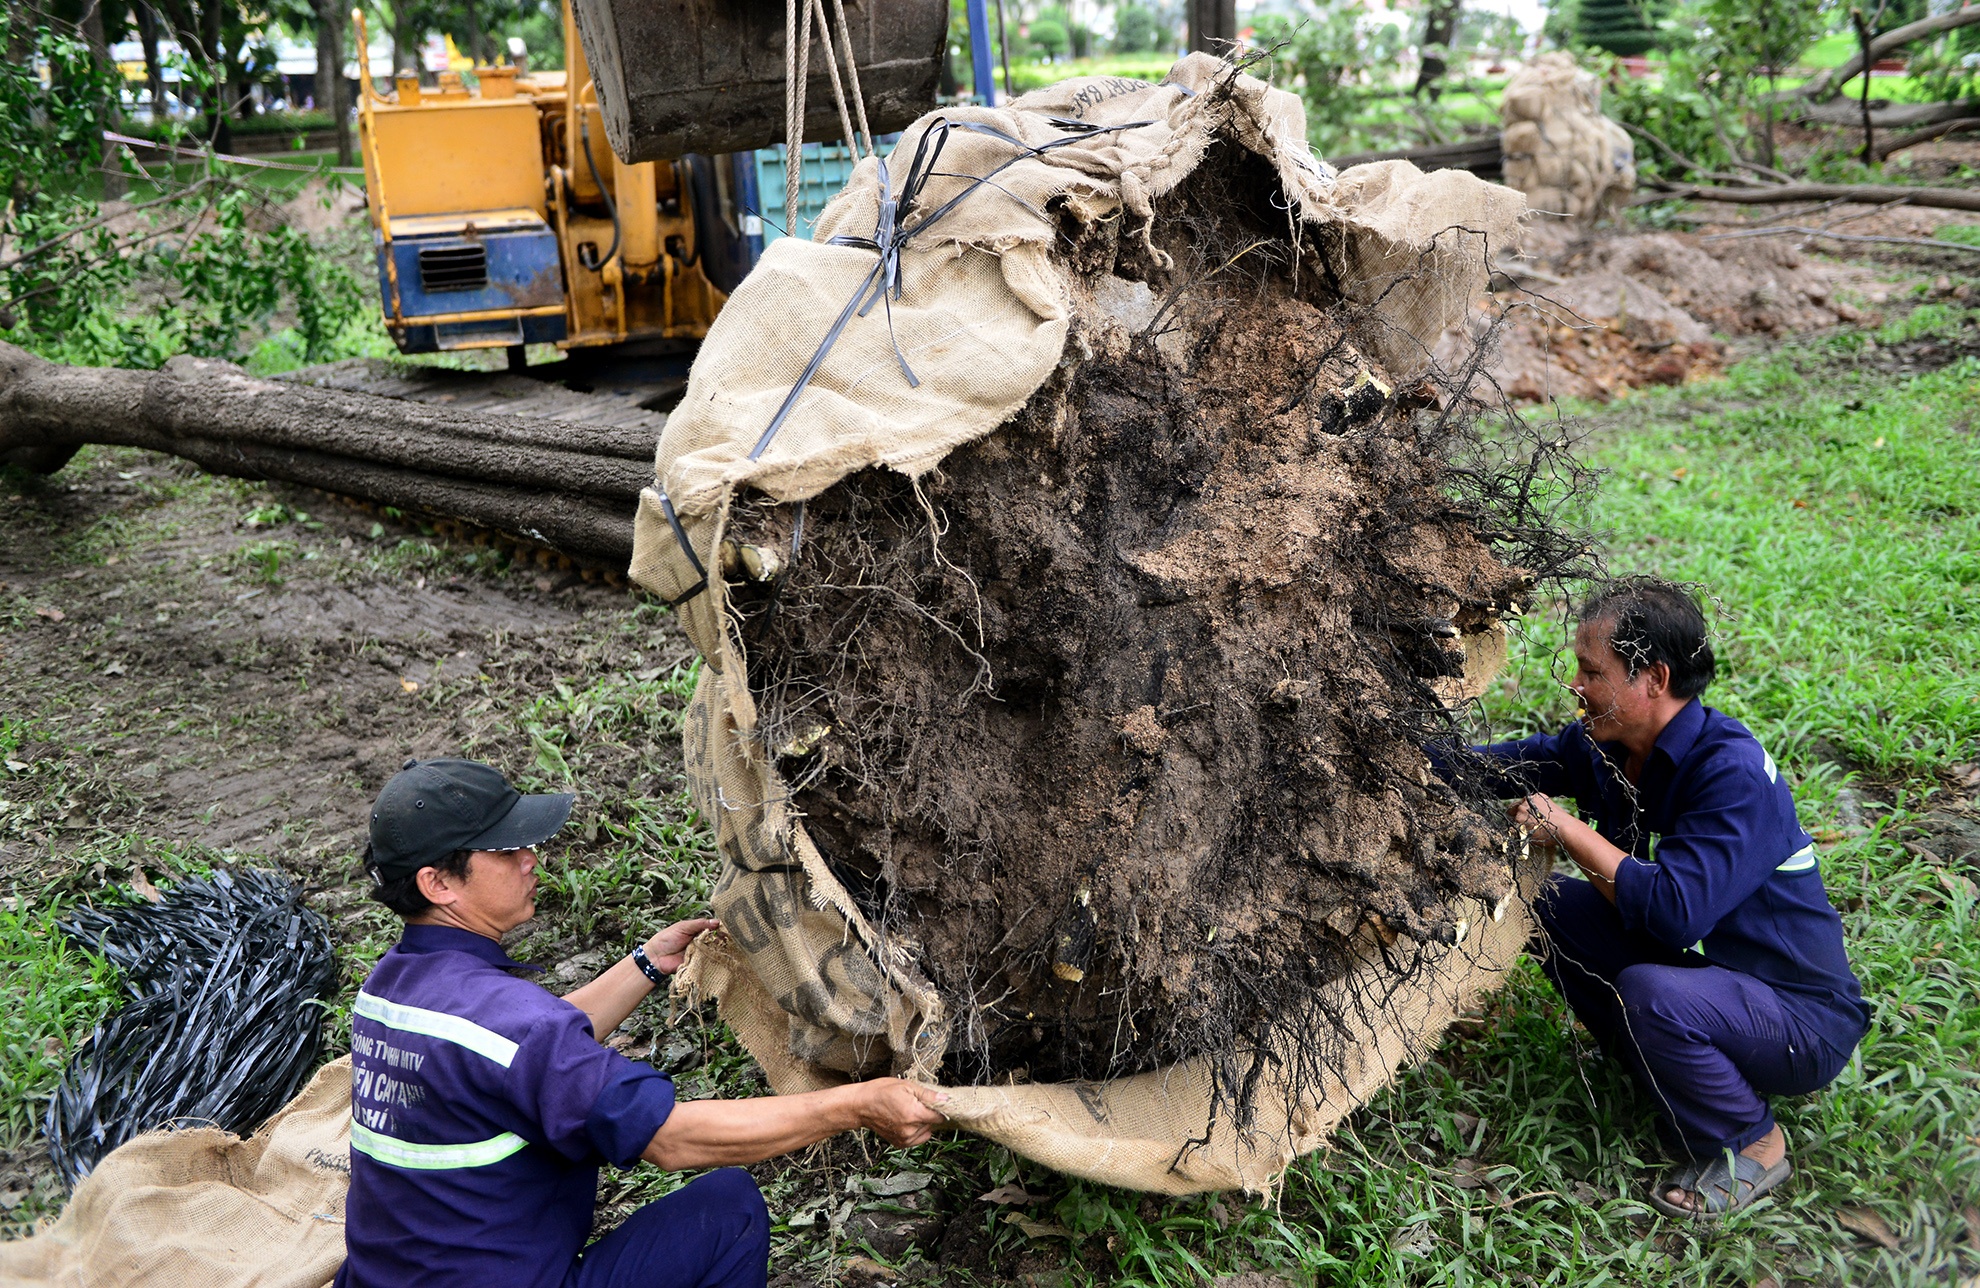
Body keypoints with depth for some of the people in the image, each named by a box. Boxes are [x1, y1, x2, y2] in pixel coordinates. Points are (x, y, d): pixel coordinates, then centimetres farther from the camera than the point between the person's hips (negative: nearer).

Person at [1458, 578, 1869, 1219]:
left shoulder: (1733, 771, -29)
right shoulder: (1607, 747, -6)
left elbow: (1674, 911, -37)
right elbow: (1502, 764, 5)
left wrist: (1566, 829, -27)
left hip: (1803, 1021, -7)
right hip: (1705, 969, 8)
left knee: (1649, 992, -35)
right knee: (1552, 905, -4)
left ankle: (1752, 1145, -5)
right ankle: (1660, 1068, 12)